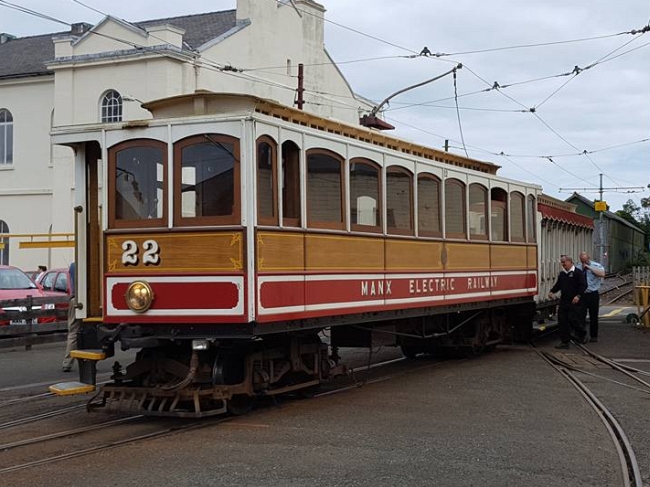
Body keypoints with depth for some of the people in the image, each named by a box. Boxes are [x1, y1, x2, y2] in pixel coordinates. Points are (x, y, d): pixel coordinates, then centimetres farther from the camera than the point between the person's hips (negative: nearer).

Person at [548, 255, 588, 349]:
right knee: (562, 321, 4)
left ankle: (581, 334, 17)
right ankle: (565, 342, 10)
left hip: (574, 302, -7)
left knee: (573, 319, -11)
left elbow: (583, 285, -13)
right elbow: (558, 285, 24)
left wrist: (578, 296, -23)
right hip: (563, 301, 7)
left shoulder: (578, 273, -8)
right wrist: (552, 291, 7)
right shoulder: (561, 273, 14)